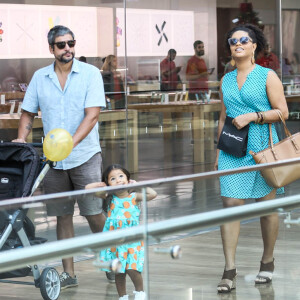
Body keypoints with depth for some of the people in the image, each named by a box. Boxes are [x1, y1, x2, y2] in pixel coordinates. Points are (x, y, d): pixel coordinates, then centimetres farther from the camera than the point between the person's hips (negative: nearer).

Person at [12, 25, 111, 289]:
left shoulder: (90, 74, -4)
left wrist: (71, 142, -26)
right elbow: (28, 113, 14)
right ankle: (68, 273, 12)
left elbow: (92, 114, -13)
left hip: (85, 156, -3)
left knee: (94, 214, -2)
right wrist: (21, 139, -4)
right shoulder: (40, 77, 7)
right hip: (53, 158, 3)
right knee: (62, 216, 6)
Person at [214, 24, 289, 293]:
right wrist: (218, 151, 16)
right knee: (230, 204, -6)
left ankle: (268, 261, 22)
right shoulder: (227, 80, 14)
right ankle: (230, 270, -7)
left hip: (261, 149, -3)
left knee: (266, 205, 5)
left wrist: (252, 117, -15)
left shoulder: (267, 76, -1)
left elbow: (282, 111, -6)